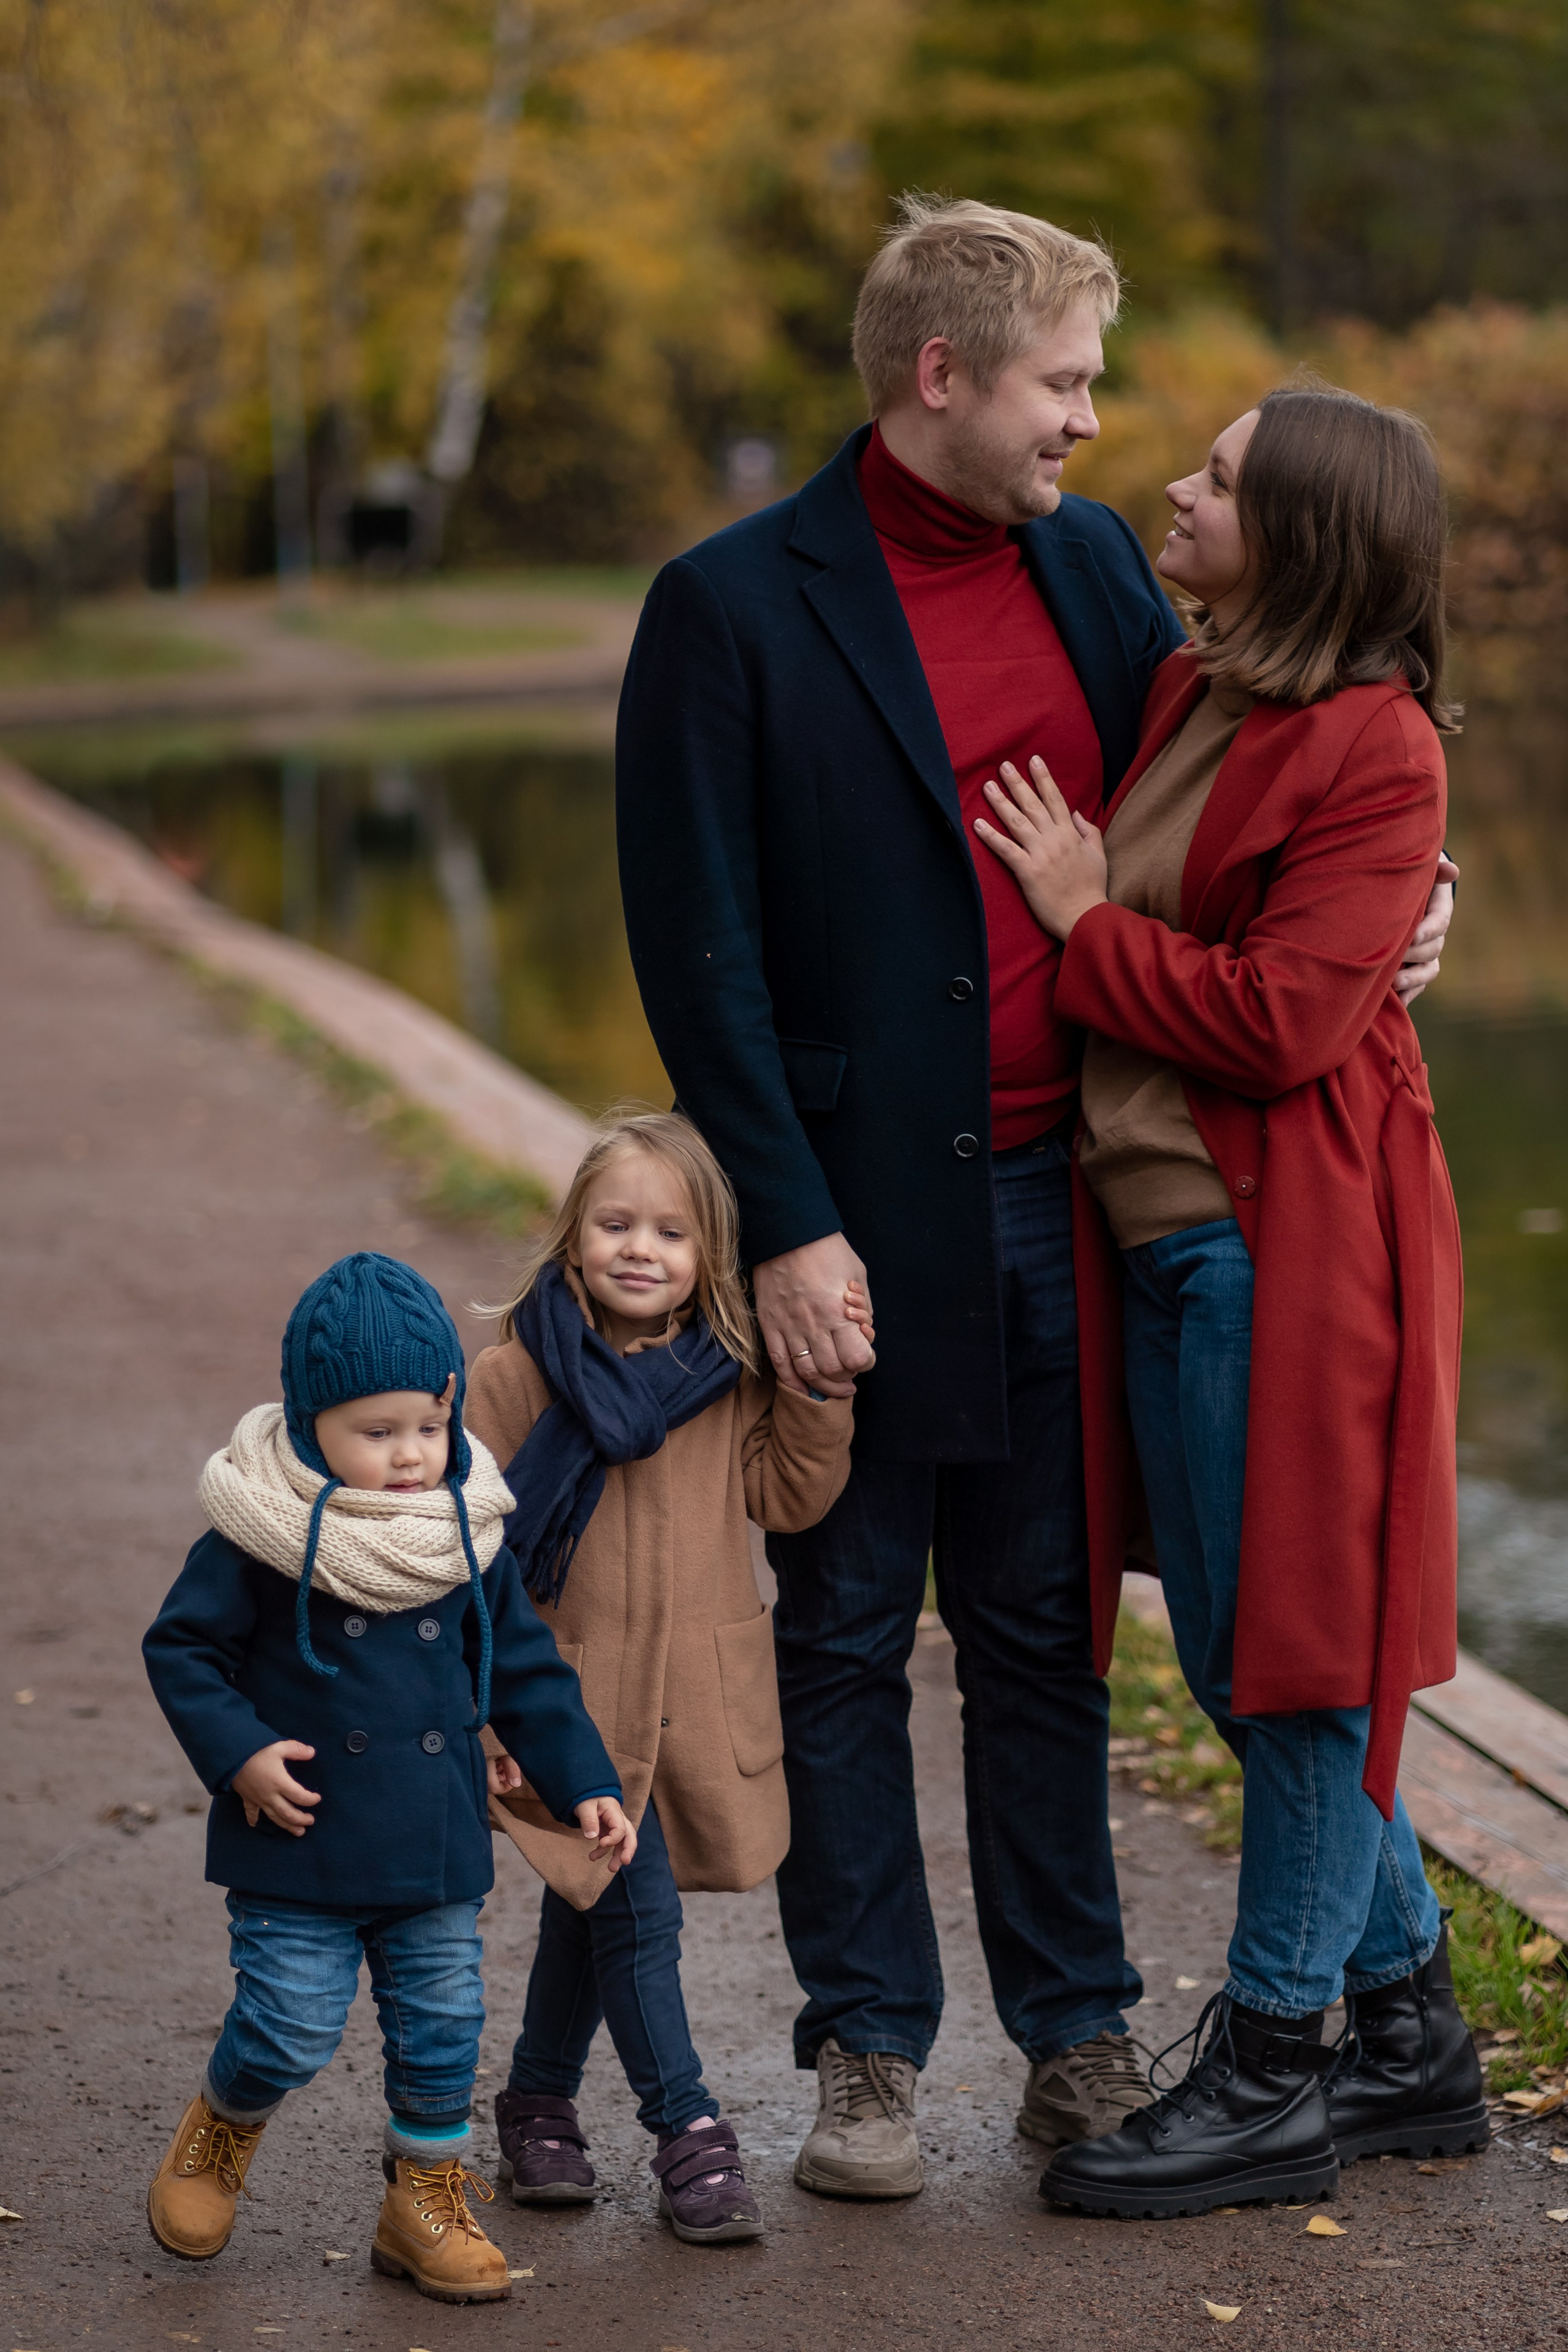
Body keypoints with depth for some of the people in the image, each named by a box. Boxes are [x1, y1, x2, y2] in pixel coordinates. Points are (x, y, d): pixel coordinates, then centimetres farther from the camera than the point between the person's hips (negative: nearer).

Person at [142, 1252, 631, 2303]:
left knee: (442, 2028, 7)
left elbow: (526, 1671, 9)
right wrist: (238, 1752, -17)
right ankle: (221, 2134, 29)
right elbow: (182, 1647, -5)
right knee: (292, 2028, -3)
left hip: (437, 1851, 4)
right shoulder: (264, 1537, -12)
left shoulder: (468, 1536, 1)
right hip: (302, 1845, -4)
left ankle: (429, 2200, 26)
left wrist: (584, 1784, 5)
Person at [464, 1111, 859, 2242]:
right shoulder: (518, 1376, -7)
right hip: (573, 1700, -3)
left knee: (592, 1910, 16)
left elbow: (790, 1496, 0)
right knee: (634, 1911, -10)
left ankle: (541, 2102, 31)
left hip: (697, 1701, 3)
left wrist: (820, 1388, -10)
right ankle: (687, 2130, 0)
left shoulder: (731, 1376, 3)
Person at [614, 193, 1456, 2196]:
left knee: (1043, 1640, 13)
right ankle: (868, 2053, 19)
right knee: (845, 1647, 8)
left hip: (1060, 1205, 5)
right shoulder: (736, 607, -9)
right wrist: (783, 1227, -15)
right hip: (858, 1225, -4)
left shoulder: (1093, 563, 7)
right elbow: (700, 952, -11)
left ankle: (1078, 2036, 24)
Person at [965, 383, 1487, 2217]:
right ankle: (1411, 2043, 29)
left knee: (1299, 1654, 2)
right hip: (1158, 1231, 9)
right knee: (1239, 1656, 16)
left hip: (1286, 1249, -9)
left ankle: (1272, 2077, 14)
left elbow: (1283, 1019, -20)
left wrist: (1087, 924, -12)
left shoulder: (1373, 752, -15)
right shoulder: (1180, 697, 10)